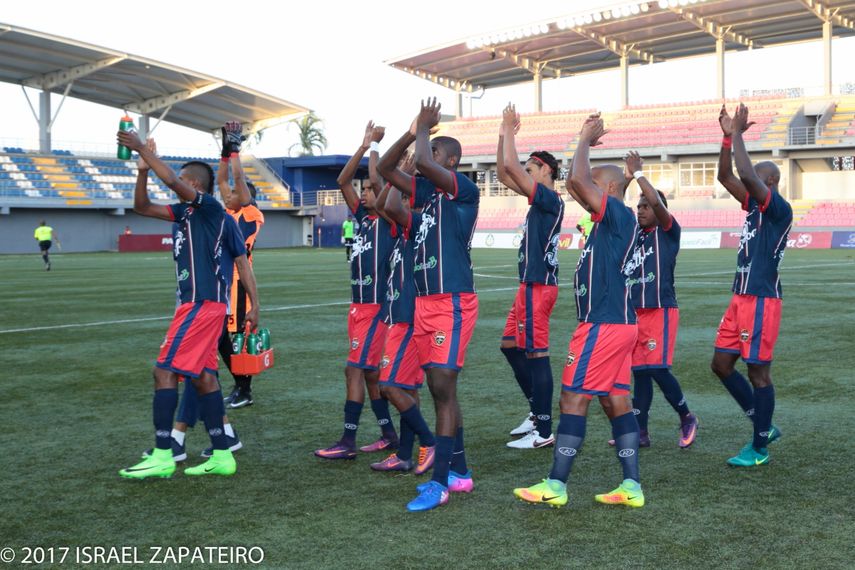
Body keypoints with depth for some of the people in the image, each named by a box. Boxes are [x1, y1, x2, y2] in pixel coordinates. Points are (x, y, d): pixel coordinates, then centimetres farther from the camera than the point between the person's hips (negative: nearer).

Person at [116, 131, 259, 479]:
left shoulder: (210, 208, -9)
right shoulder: (184, 212, 16)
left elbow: (172, 180, -22)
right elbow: (142, 207, 17)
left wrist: (144, 150, -13)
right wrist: (143, 168, 4)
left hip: (201, 304, -10)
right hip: (199, 303, 10)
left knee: (165, 371, -9)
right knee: (203, 376, 10)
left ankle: (162, 457, -6)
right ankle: (221, 456, 14)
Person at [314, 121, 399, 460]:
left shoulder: (389, 220, -7)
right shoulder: (362, 217, 13)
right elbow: (343, 181, 10)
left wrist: (374, 147, -15)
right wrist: (364, 146, 5)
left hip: (376, 307, -8)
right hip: (358, 305, 8)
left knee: (355, 369, -9)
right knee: (369, 371, 11)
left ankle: (348, 443, -5)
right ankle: (389, 435, 20)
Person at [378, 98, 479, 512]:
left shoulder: (463, 190, -8)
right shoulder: (425, 191, 15)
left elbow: (422, 162, -24)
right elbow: (385, 169, 15)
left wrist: (425, 129, -5)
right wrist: (413, 131, 5)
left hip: (453, 303, -9)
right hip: (425, 302, 9)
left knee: (443, 388, -9)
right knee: (440, 390, 12)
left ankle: (439, 483, -5)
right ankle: (459, 472, 22)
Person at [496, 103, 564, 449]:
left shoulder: (550, 199, -12)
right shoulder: (540, 200, 14)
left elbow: (510, 166, -20)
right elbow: (503, 173, 21)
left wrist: (509, 130, -8)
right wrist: (504, 133, 15)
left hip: (538, 286, -10)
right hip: (531, 284, 10)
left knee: (536, 354, -7)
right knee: (511, 346, 17)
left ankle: (543, 432, -3)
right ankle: (538, 412, 24)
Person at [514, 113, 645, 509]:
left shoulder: (618, 214, -11)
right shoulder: (611, 220, 15)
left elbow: (577, 180, -24)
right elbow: (575, 185, 28)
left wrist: (585, 140, -10)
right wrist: (586, 142, 21)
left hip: (603, 325, -10)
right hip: (616, 323, 10)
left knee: (573, 399, -5)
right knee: (616, 402, 9)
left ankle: (554, 487, 0)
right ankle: (632, 487, 12)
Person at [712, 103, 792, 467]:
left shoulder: (779, 210, -12)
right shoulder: (754, 206, 13)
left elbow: (747, 175, -26)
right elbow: (725, 177, 16)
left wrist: (738, 133, -18)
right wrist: (728, 136, 6)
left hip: (761, 300, -9)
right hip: (741, 298, 9)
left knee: (758, 371, -2)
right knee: (721, 363, 11)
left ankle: (759, 449, 9)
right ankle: (764, 427, 23)